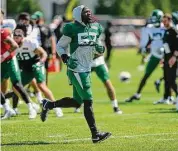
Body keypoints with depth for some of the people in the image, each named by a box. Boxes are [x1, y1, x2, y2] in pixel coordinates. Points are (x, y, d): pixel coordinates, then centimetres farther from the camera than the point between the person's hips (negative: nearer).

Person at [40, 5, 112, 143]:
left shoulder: (96, 28, 9)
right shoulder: (73, 29, -11)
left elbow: (96, 48, 20)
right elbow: (60, 46, -1)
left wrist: (100, 49, -3)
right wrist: (66, 58, -17)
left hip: (87, 70, 8)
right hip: (77, 70, -8)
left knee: (77, 102, 15)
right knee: (88, 101, -9)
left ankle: (48, 105, 33)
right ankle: (95, 134, -7)